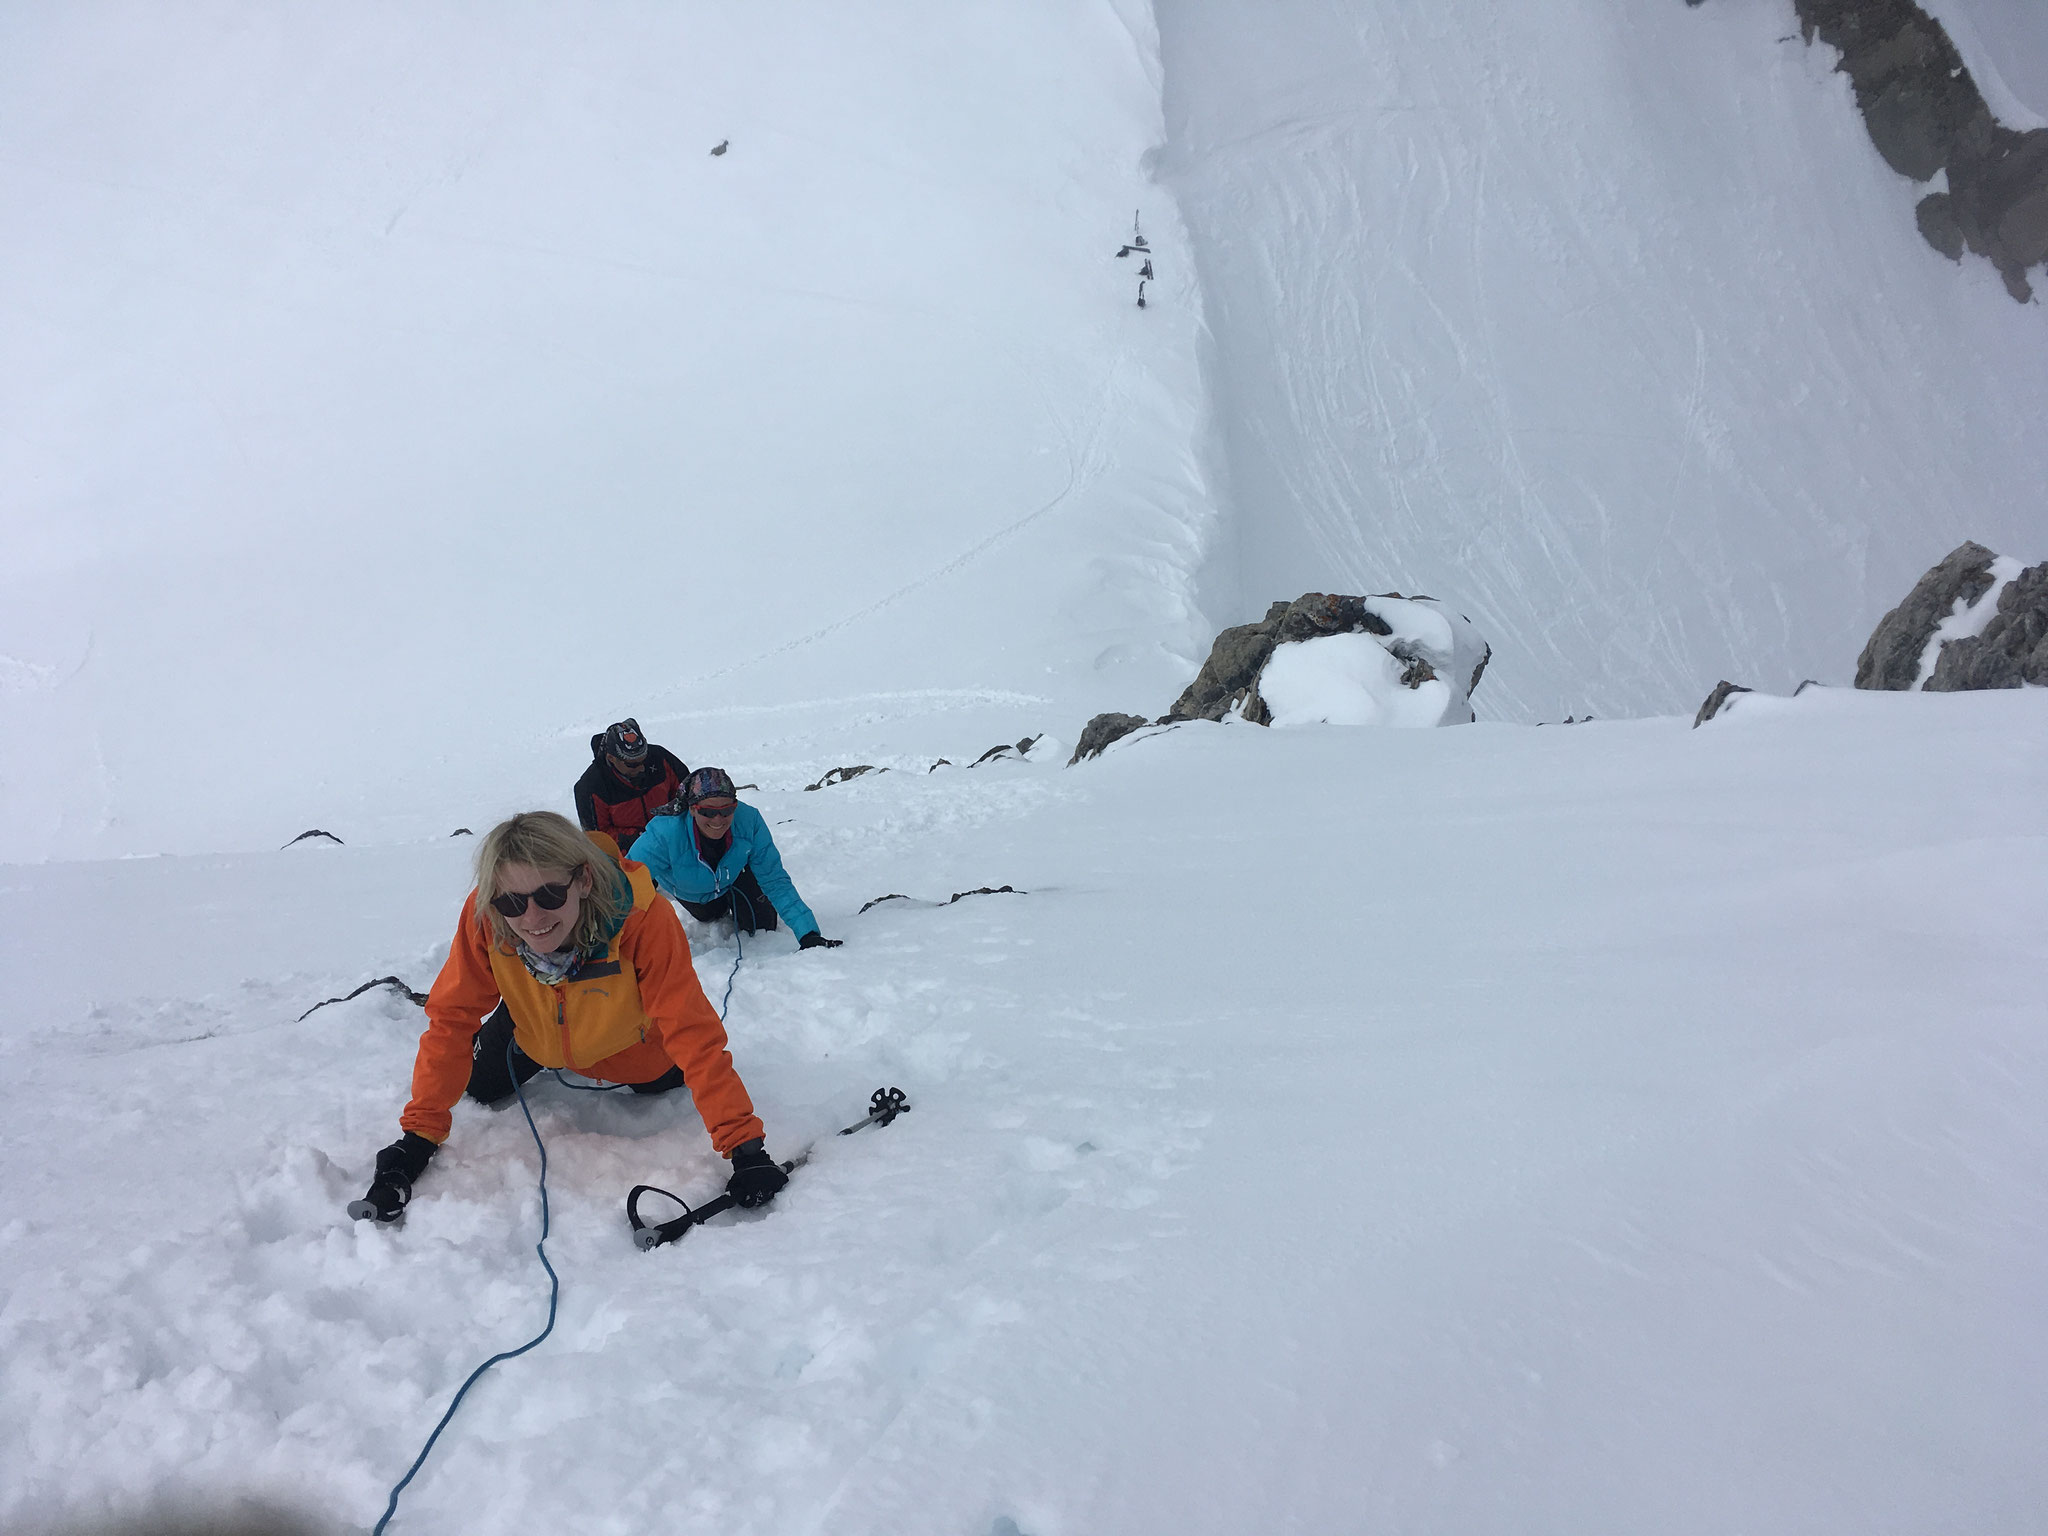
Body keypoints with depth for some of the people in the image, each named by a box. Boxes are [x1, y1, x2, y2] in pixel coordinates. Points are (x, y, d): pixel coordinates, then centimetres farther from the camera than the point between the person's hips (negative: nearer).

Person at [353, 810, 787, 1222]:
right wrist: (417, 1136, -30)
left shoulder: (643, 918, -45)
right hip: (536, 1030, 2)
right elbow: (451, 1020, -26)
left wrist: (744, 1146, -48)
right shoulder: (482, 917, -37)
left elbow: (693, 1034, -43)